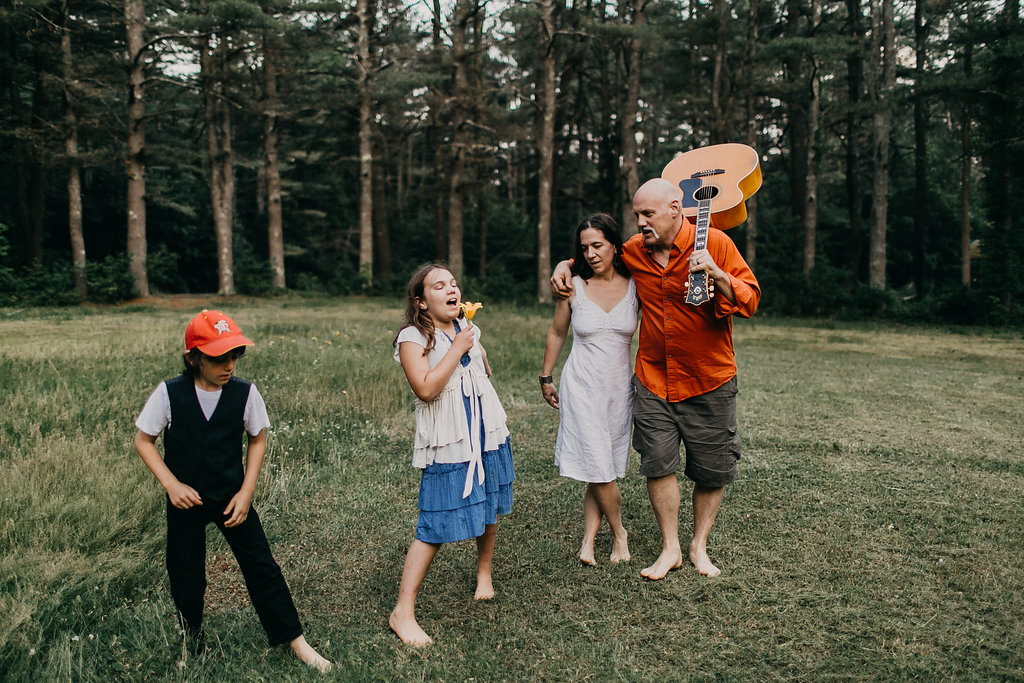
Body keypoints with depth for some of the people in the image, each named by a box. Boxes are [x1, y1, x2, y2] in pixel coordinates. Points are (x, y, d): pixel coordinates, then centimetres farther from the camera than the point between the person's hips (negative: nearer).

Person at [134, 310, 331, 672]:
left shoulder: (245, 392, -12)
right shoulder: (169, 393, -14)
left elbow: (258, 439, 1)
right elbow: (143, 440, -3)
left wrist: (246, 492, -4)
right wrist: (171, 484, -13)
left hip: (231, 496, 0)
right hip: (186, 499, 0)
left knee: (262, 567, 2)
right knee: (186, 579, 11)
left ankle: (296, 641, 14)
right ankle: (193, 651, 34)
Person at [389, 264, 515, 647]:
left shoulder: (466, 327, 10)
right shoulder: (412, 339, -11)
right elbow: (425, 388, -25)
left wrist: (476, 345, 10)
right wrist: (458, 348, -21)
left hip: (487, 432, 7)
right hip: (447, 442, -7)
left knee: (489, 508, 19)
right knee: (436, 526, -8)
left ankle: (484, 568, 47)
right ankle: (402, 612, 1)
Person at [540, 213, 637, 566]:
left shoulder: (635, 286, -1)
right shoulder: (574, 287, -3)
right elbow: (556, 333, 9)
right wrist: (545, 378, 14)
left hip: (620, 387, 2)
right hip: (582, 386, -1)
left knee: (604, 468, 4)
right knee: (599, 469, -3)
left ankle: (588, 540, 16)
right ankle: (619, 533, 19)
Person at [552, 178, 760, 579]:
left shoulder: (715, 244, -9)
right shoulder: (633, 251, 2)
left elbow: (750, 301, -12)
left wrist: (717, 275, -28)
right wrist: (565, 265, 5)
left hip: (709, 381, -2)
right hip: (653, 380, 2)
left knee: (712, 471, 7)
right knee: (658, 463, 0)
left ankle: (700, 546, 27)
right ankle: (670, 549, 18)